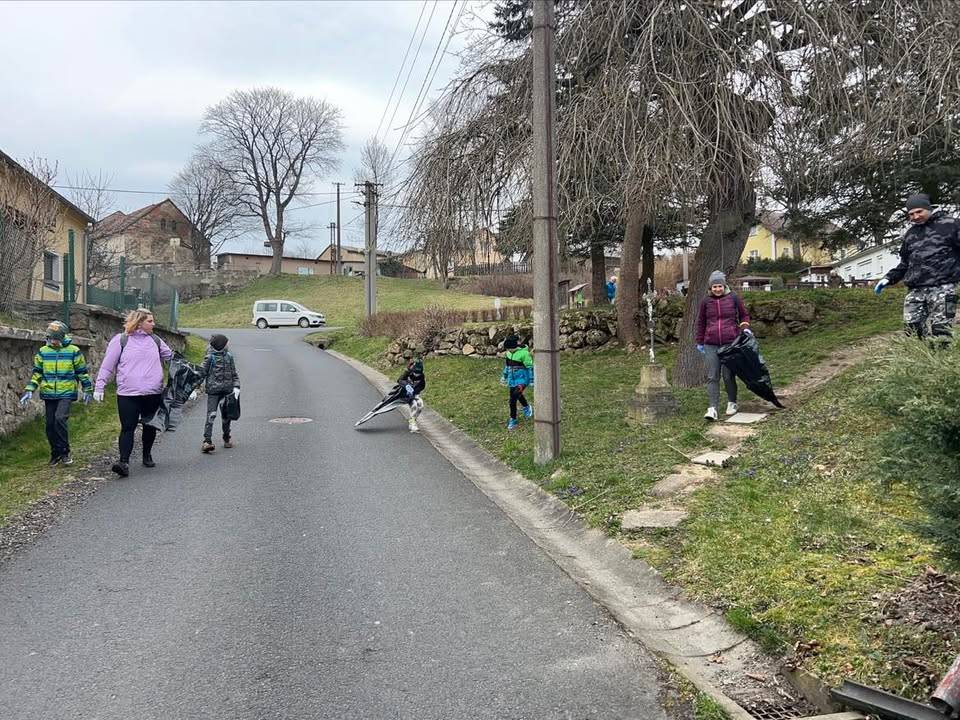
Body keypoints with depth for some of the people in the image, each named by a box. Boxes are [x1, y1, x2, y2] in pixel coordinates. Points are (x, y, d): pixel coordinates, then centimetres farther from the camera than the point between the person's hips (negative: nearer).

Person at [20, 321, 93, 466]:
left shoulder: (73, 351, -2)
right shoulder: (43, 352, 6)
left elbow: (82, 372, 4)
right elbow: (37, 372, 11)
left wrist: (87, 390, 4)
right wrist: (29, 390, 1)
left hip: (66, 393, -4)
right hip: (49, 394, 4)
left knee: (60, 418, -21)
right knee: (50, 424, 5)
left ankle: (65, 452, -9)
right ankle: (55, 453, 20)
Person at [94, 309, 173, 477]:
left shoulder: (155, 340, 12)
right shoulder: (121, 340, 0)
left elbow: (171, 357, 23)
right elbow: (107, 366, 0)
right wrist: (99, 387, -4)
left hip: (153, 394, 4)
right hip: (128, 394, -4)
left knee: (150, 427, 13)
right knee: (127, 428, -7)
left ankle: (147, 455, 30)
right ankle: (124, 461, -9)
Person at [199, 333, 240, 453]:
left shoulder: (229, 355, 8)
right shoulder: (210, 357, -4)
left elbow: (234, 373, 11)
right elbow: (203, 372, -2)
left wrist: (236, 386, 2)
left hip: (227, 390, 4)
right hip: (213, 390, -4)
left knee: (226, 416, 12)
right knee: (211, 415, -13)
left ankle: (227, 439, 27)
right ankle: (207, 441, -15)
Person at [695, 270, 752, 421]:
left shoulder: (733, 298, 3)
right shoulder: (706, 301, 6)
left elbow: (744, 315, 14)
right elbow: (701, 322, 15)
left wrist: (745, 328, -5)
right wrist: (700, 342, 17)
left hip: (730, 343, -1)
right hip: (711, 345, 1)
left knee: (728, 376, 5)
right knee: (712, 377, -5)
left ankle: (732, 403, 26)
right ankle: (712, 408, -8)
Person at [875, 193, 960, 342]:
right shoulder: (910, 235, 23)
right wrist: (889, 278, 17)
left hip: (941, 287, -5)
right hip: (915, 290, 6)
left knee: (941, 331, -11)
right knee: (911, 331, -3)